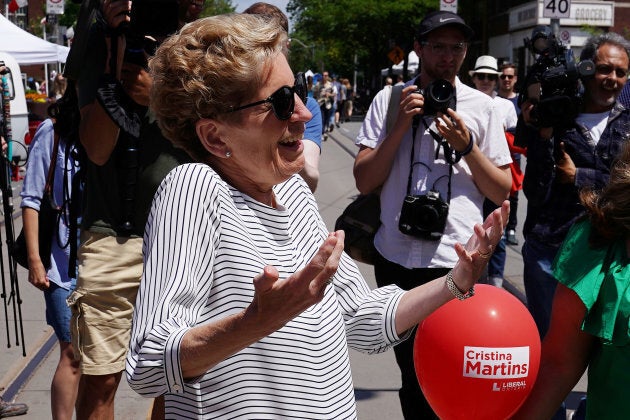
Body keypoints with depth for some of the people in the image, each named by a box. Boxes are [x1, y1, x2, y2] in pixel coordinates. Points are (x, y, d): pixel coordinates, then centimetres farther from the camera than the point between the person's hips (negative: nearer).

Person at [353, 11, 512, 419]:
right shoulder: (389, 100, 2)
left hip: (456, 261, -1)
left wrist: (466, 146, -12)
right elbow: (364, 181, -3)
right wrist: (401, 125, -12)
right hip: (396, 258, 1)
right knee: (411, 369, 17)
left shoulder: (482, 106, 2)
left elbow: (502, 192, 2)